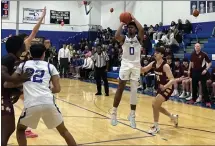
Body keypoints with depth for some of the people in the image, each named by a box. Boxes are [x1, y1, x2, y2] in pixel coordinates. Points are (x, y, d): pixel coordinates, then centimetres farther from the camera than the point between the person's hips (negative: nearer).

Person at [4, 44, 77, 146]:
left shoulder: (23, 65, 19)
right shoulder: (50, 66, 17)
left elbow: (8, 84, 17)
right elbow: (57, 89, 11)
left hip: (31, 104, 0)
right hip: (48, 102, 0)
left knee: (20, 129, 29)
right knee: (63, 130, 22)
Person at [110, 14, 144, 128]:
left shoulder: (139, 38, 6)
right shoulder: (124, 38, 6)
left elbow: (141, 30, -16)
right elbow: (116, 36, -17)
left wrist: (134, 19, -9)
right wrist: (122, 23, -10)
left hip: (136, 66, 1)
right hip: (125, 64, 0)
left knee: (134, 91, 2)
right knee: (120, 89, 0)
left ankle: (132, 115, 12)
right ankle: (114, 113, 9)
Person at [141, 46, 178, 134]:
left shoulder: (165, 66, -25)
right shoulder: (153, 63, -3)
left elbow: (172, 80, -30)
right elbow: (143, 70, 5)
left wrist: (165, 86, -47)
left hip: (168, 88, -9)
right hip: (161, 87, 9)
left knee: (154, 104, -18)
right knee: (156, 106, 16)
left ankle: (156, 127, -2)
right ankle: (173, 117, 39)